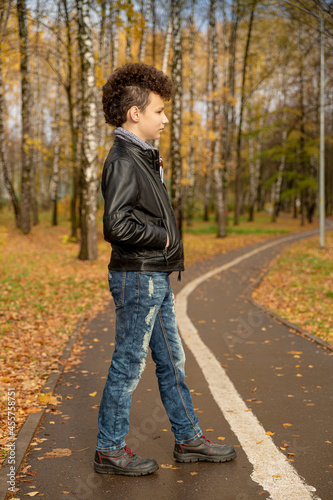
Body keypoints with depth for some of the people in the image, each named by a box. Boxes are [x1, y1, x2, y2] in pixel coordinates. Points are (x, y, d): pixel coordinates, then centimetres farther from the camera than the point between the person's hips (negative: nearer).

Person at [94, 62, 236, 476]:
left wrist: (165, 249, 11)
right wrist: (161, 237, -14)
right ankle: (109, 450, 16)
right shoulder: (124, 160, -16)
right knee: (129, 364, 1)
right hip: (138, 278, -10)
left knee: (171, 360, 15)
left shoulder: (142, 157, 15)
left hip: (155, 278, 10)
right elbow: (116, 224, -26)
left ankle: (189, 439, 27)